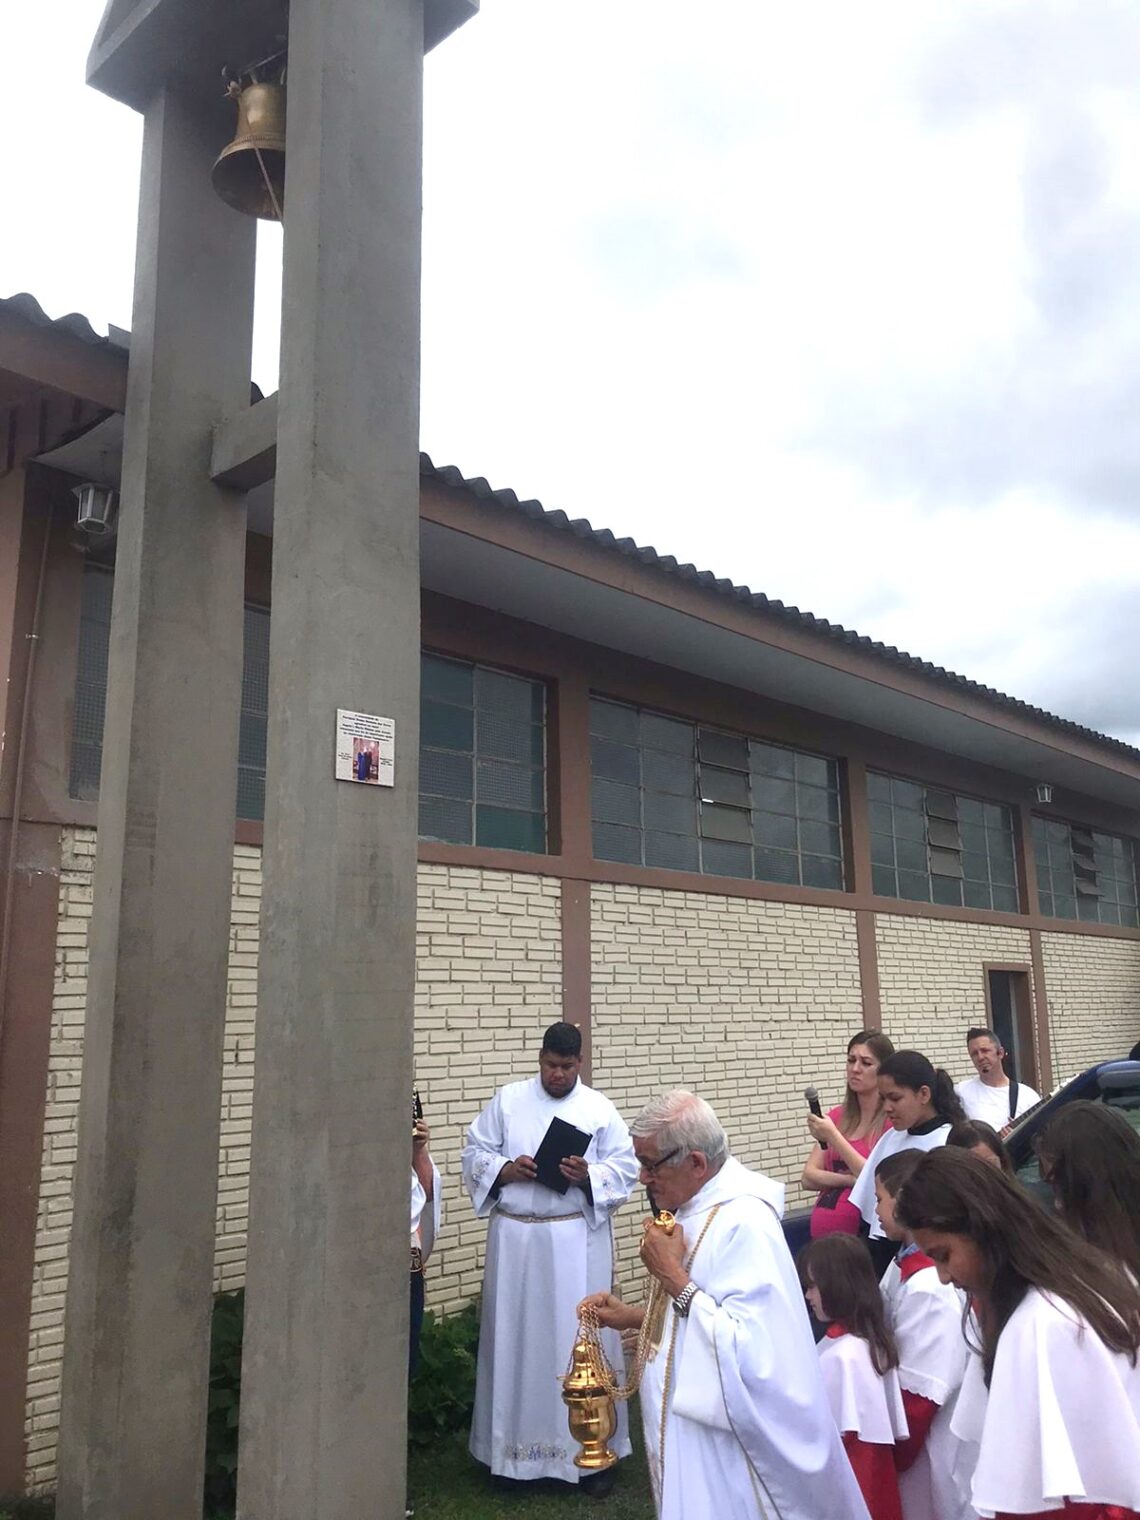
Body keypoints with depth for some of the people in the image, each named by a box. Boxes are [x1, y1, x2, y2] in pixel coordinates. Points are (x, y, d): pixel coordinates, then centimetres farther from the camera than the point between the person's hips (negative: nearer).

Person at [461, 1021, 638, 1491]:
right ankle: (515, 1445, 22)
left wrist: (587, 1175, -18)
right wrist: (506, 1169, -15)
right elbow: (474, 1154, 4)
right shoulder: (507, 1100, 4)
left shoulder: (600, 1109, 1)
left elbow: (626, 1167, 0)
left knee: (580, 1338, 2)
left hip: (577, 1240, -1)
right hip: (515, 1237, 2)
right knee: (516, 1337, 8)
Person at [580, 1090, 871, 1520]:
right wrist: (635, 1317, 4)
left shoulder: (744, 1223, -26)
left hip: (726, 1444, -9)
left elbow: (750, 1348, -31)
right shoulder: (701, 1209, 4)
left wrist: (674, 1276, -25)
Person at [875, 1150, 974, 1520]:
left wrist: (891, 1457, -10)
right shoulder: (907, 1261, -3)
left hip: (930, 1448, -8)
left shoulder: (930, 1286, -29)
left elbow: (920, 1392, -23)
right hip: (913, 1433, 8)